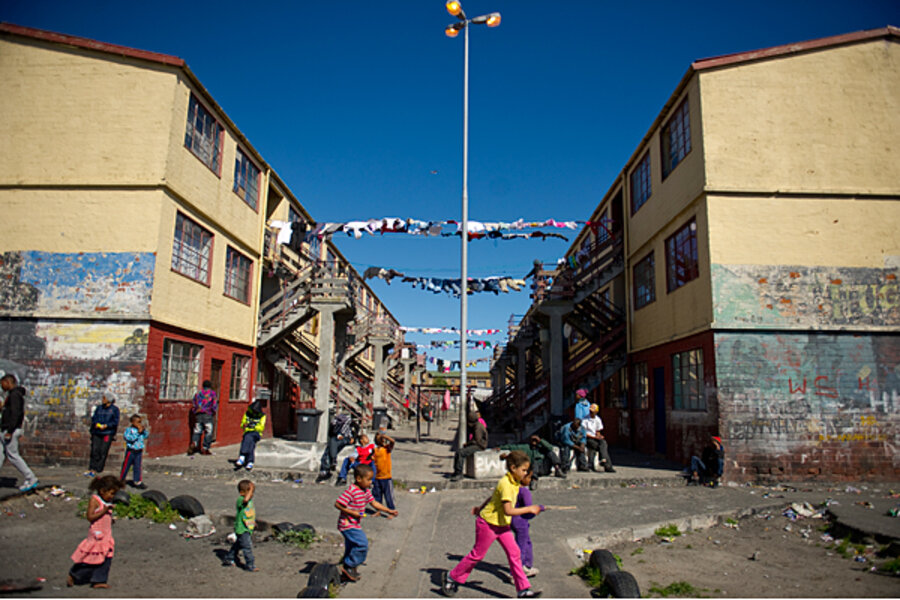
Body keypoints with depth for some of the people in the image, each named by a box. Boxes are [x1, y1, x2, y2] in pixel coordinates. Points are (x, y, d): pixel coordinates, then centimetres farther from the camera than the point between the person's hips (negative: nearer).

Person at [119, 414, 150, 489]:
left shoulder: (141, 429, 6)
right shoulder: (128, 430, -11)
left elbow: (146, 437, 6)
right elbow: (130, 438, -24)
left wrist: (145, 430, -8)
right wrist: (138, 432, -25)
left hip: (139, 451, 4)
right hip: (131, 451, -4)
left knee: (137, 467, 6)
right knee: (126, 466, 8)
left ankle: (137, 482, 11)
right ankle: (121, 480, 26)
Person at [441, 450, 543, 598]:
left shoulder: (514, 482, 1)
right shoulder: (505, 484, -27)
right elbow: (508, 511, -32)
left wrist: (481, 507, 24)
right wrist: (529, 509, -27)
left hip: (502, 525, 8)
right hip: (488, 523, -8)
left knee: (514, 553, 1)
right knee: (477, 555, 6)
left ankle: (523, 589, 8)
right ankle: (451, 577, 23)